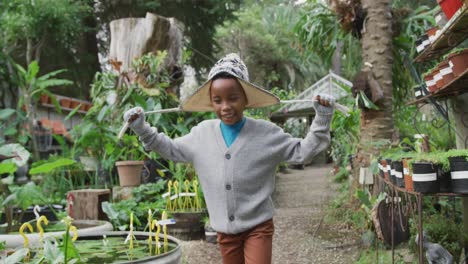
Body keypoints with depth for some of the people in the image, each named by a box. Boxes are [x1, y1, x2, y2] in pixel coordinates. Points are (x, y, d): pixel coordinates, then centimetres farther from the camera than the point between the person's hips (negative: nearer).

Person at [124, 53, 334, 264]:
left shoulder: (266, 133, -9)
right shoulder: (202, 133, -1)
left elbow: (302, 152, -2)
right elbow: (172, 149, 14)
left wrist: (322, 119, -11)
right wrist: (142, 129, 8)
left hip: (258, 227, -3)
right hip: (225, 230, 4)